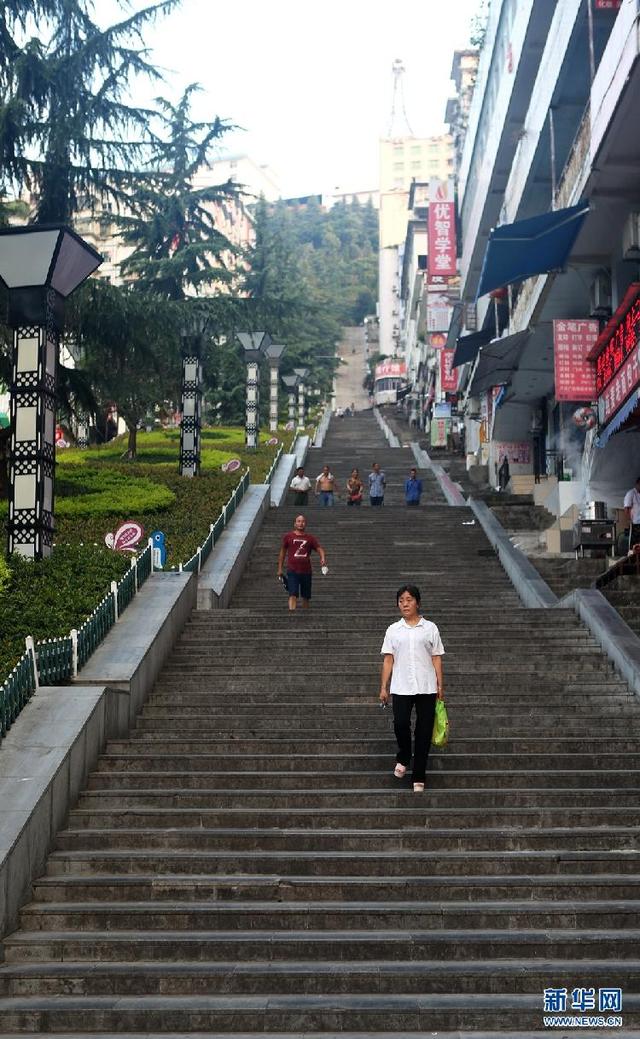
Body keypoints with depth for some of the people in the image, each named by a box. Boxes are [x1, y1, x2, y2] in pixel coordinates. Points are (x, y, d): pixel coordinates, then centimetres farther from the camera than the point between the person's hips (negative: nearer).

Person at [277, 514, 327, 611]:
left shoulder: (310, 538, 8)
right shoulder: (288, 537, 6)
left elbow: (320, 549, 3)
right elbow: (282, 553, 12)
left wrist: (323, 559, -19)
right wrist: (280, 569, 9)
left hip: (306, 571, 2)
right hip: (292, 571, -2)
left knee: (306, 597, 11)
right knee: (293, 595, -14)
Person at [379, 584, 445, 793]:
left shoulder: (430, 628, 7)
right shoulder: (393, 630, 9)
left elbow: (436, 658, 6)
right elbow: (388, 660, 7)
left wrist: (440, 685, 0)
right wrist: (383, 687, 1)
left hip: (426, 688, 0)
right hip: (401, 688, 0)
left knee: (424, 731, 1)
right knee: (400, 723, -15)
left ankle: (419, 777, 10)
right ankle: (403, 758, 15)